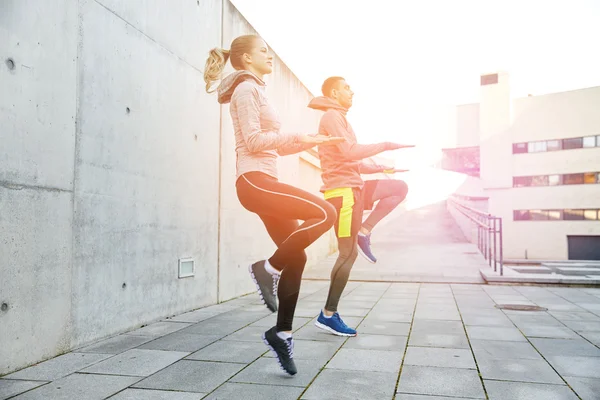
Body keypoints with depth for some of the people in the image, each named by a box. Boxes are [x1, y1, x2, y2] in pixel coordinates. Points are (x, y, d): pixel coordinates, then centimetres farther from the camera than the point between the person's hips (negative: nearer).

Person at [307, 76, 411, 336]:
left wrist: (381, 168, 19)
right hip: (342, 190, -10)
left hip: (353, 187, 10)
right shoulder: (332, 116, -8)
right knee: (349, 253, -9)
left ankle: (363, 233, 2)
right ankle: (328, 315, 0)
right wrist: (386, 145, -14)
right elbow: (350, 152, -21)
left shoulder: (338, 119, 23)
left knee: (400, 188, 11)